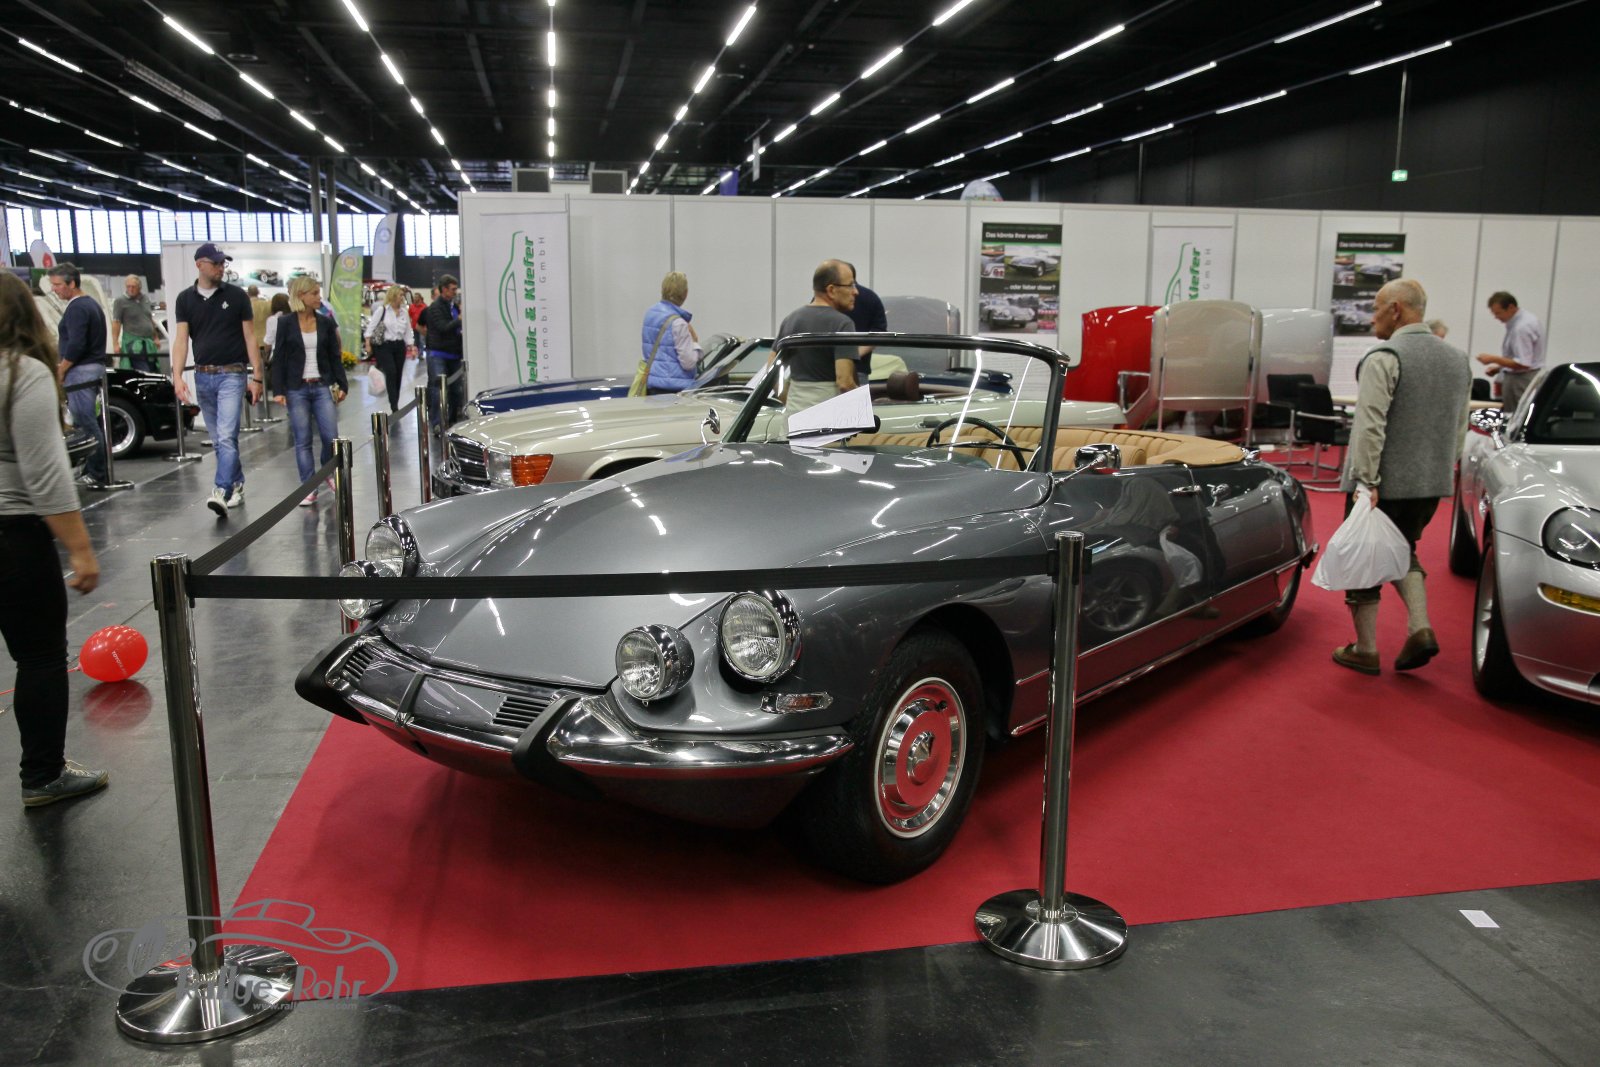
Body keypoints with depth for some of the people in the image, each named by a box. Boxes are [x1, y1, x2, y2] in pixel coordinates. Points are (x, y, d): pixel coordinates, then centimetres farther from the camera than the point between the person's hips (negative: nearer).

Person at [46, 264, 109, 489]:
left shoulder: (77, 308, -14)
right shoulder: (91, 304, 17)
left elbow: (76, 346, -21)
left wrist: (60, 371, -11)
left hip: (81, 370, -10)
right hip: (95, 368, 10)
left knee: (85, 424, -7)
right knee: (90, 423, 12)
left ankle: (97, 475, -5)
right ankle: (97, 471, 15)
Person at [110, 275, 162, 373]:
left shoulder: (145, 299, 15)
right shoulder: (120, 301, -3)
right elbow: (116, 323, -7)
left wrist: (156, 338, 21)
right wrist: (115, 344, -14)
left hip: (149, 343, 6)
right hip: (133, 343, -6)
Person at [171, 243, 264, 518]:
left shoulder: (236, 295, 0)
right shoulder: (185, 299, 5)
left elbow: (250, 337, 0)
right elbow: (181, 339, -1)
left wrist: (256, 377, -5)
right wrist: (177, 375, -14)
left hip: (232, 374, -4)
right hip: (203, 376, 4)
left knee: (227, 436, -15)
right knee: (219, 439, 12)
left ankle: (221, 492, -22)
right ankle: (237, 485, 25)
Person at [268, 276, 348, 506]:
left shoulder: (326, 323, 5)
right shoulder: (286, 323, -1)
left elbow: (335, 356, 9)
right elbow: (278, 358, 0)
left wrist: (342, 385, 3)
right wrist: (278, 390, -6)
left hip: (323, 387, 2)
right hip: (296, 389, -2)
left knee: (331, 436, -3)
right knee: (302, 440, 1)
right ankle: (309, 488, 8)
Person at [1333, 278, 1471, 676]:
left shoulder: (1383, 358, -15)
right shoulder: (1458, 359, 11)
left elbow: (1370, 427, -22)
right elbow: (1460, 427, 16)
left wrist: (1366, 482, -22)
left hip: (1385, 483, -7)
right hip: (1431, 484, 7)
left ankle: (1365, 650, 12)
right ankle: (1420, 628, 8)